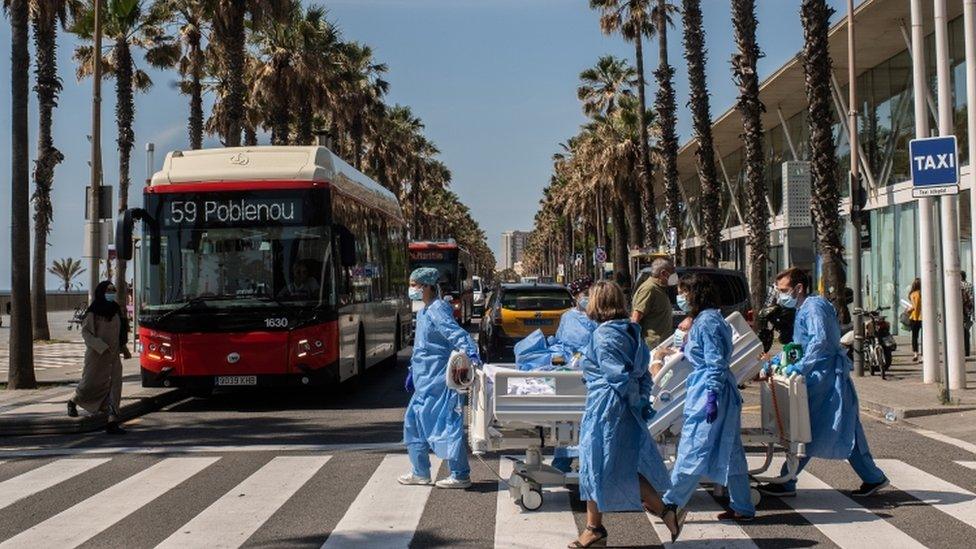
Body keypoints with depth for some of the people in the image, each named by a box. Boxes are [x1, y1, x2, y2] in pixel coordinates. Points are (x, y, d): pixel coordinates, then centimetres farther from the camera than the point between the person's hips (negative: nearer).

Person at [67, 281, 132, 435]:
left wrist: (124, 349, 14)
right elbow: (85, 332, -12)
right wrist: (101, 347, -22)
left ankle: (113, 422, -7)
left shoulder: (116, 310, 10)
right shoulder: (93, 312, -9)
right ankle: (72, 402, 39)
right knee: (90, 384, 5)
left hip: (113, 356, 5)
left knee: (115, 385, -6)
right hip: (96, 355, -5)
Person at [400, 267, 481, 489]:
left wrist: (471, 354, -42)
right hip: (426, 380, 10)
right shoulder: (423, 312, 15)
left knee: (447, 424, -4)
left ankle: (461, 476, 3)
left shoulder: (438, 310, -15)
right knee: (413, 421, 14)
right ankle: (420, 473, 23)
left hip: (438, 380, -10)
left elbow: (456, 333, -28)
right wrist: (413, 371, 28)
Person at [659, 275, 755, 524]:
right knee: (730, 451, 11)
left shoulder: (706, 321, -14)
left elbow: (716, 363, -19)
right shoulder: (706, 319, 16)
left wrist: (712, 397, -22)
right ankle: (742, 507, 15)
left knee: (693, 449, -3)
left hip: (709, 390, -10)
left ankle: (671, 502, 4)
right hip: (718, 390, 10)